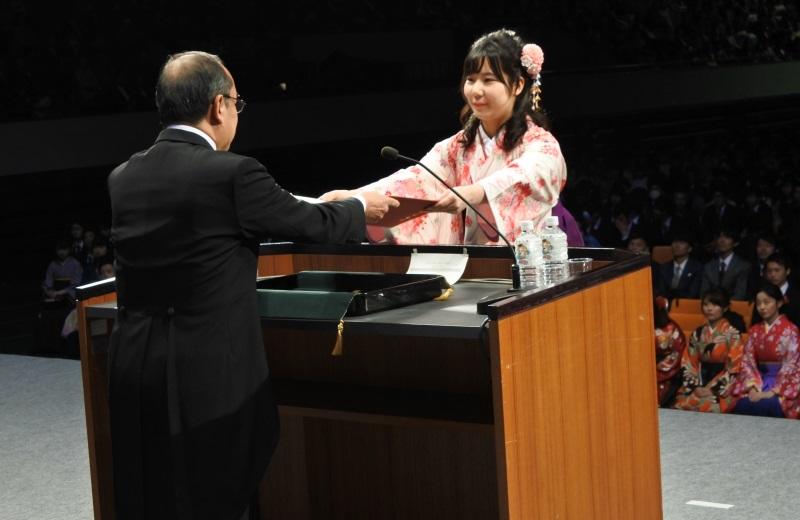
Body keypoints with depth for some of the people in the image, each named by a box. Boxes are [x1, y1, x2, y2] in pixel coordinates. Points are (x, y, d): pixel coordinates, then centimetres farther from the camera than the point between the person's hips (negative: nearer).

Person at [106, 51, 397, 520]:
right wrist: (361, 209, 20)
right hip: (211, 372, -6)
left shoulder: (123, 178, 4)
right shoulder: (233, 174, -15)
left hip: (135, 372, 6)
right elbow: (313, 224, -2)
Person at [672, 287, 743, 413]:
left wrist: (712, 389, -13)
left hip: (722, 388, -4)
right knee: (680, 407, -23)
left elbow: (734, 368, -7)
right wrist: (695, 387, -6)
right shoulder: (698, 333, 11)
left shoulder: (732, 334, -4)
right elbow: (688, 364, 10)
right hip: (700, 385, 4)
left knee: (708, 408, -32)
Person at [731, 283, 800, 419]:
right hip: (760, 380, 4)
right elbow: (748, 361, 5)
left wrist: (773, 392, -20)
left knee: (764, 406, -35)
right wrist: (753, 388, -13)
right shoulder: (754, 330, 11)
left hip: (783, 384, -4)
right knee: (742, 405, -28)